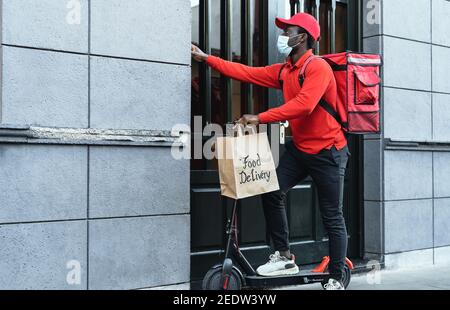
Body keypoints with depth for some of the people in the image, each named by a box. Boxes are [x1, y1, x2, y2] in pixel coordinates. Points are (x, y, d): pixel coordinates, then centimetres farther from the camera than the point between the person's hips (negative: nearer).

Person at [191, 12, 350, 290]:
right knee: (272, 193, -6)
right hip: (299, 148, 8)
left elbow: (304, 105, -31)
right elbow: (246, 73, 8)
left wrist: (260, 118, -30)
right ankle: (285, 257, 7)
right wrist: (206, 58, 8)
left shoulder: (318, 67, -17)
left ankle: (337, 279, 11)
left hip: (328, 151, -7)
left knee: (332, 218, 0)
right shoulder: (284, 71, 8)